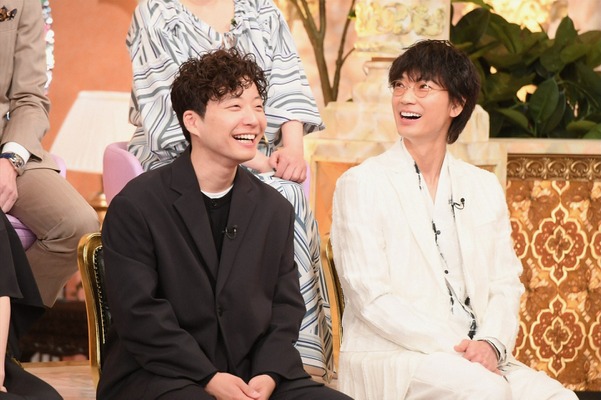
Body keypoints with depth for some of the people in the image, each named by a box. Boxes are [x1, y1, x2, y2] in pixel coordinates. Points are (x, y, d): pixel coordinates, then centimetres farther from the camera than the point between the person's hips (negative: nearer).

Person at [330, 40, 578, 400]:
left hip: (480, 359, 5)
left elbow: (505, 284, 11)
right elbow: (370, 297, -8)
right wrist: (453, 347, -17)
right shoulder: (360, 185, 0)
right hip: (390, 358, -4)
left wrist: (490, 344, -11)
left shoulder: (486, 188, 15)